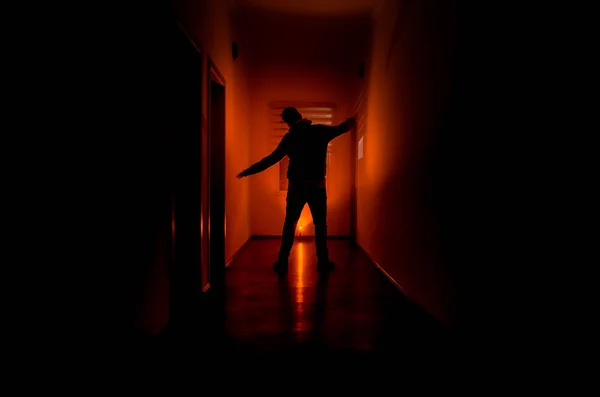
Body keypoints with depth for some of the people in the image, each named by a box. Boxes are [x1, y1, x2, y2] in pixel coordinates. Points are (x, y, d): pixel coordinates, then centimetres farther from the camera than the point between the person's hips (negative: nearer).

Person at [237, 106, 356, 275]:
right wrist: (350, 123, 38)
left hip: (296, 186, 0)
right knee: (320, 224, 9)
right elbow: (341, 128, 15)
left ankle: (282, 263, 5)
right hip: (317, 186, 0)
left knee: (289, 224, 7)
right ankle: (323, 262, 9)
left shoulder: (289, 137, -1)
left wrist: (247, 171, 4)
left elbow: (271, 159, -2)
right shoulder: (320, 131, 1)